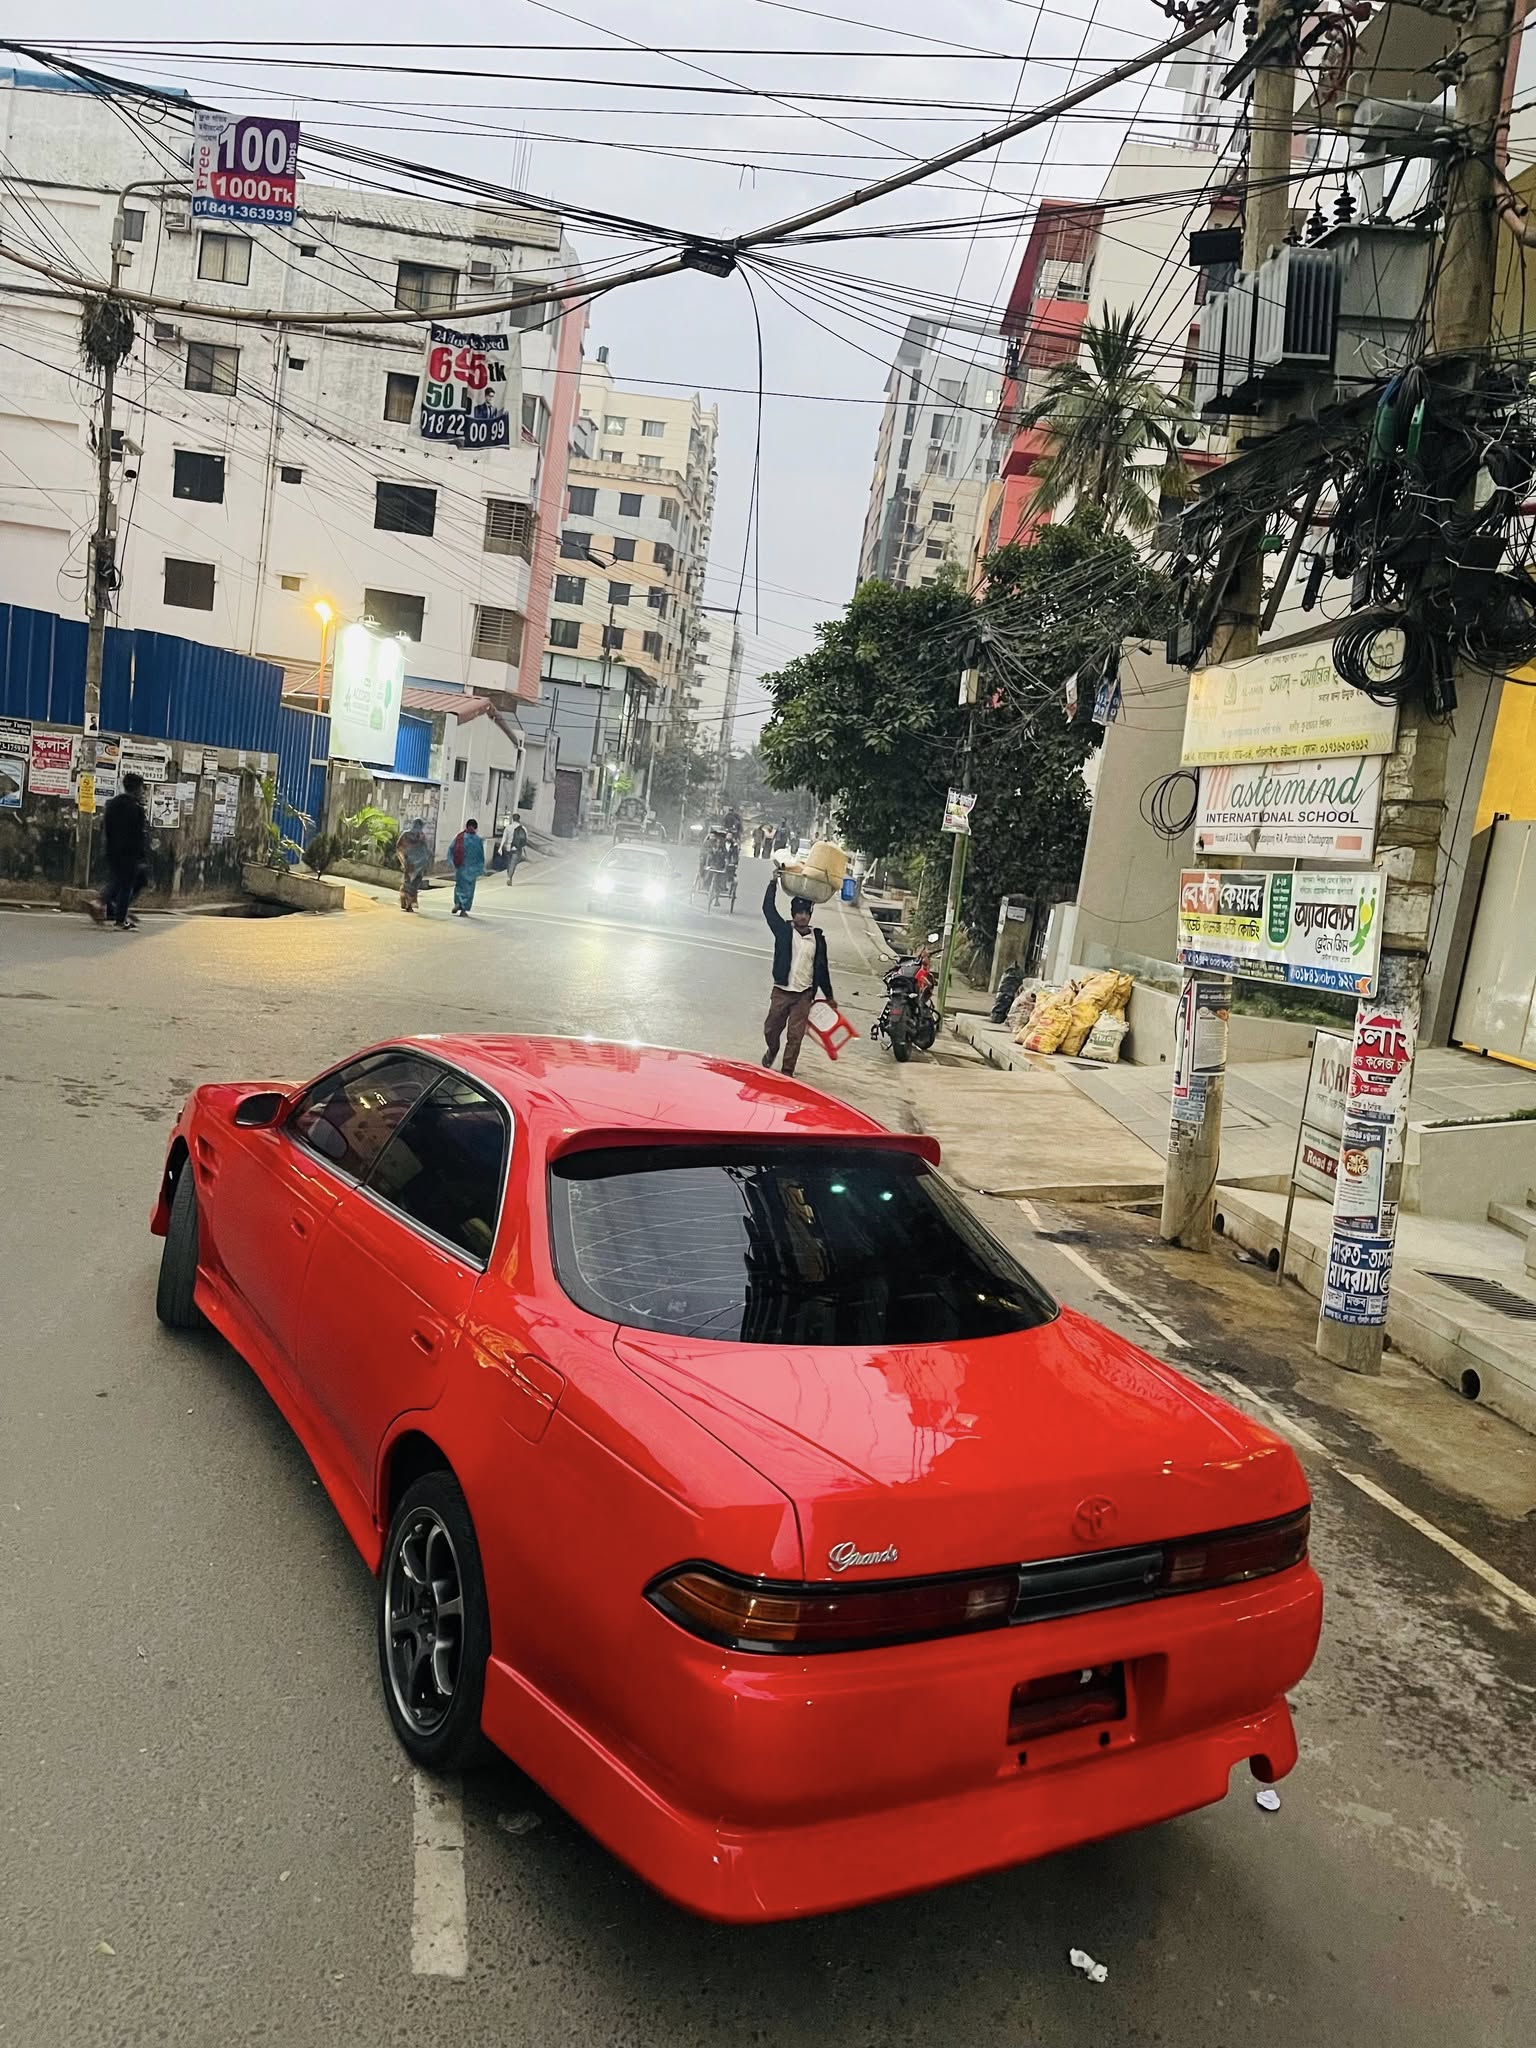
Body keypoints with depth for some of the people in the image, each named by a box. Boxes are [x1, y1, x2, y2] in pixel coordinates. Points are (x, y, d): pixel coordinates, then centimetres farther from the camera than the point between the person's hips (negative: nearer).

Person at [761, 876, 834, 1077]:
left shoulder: (818, 938, 4)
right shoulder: (784, 930, 1)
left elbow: (822, 968, 12)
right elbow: (768, 909, -9)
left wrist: (829, 995, 16)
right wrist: (774, 882, -11)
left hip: (804, 994, 0)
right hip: (781, 991, 0)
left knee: (795, 1036, -2)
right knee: (771, 1029, 11)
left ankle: (787, 1072, 7)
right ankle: (772, 1051, 43)